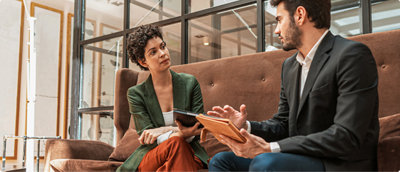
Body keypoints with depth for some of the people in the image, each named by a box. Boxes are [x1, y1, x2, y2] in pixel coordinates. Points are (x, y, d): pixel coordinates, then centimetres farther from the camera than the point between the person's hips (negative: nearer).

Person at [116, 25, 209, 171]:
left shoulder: (190, 83, 3)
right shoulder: (136, 93, -1)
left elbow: (198, 128, 1)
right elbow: (147, 136, -9)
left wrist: (164, 131, -19)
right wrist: (179, 132, -29)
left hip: (188, 155, 1)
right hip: (150, 156, -1)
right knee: (175, 142, -35)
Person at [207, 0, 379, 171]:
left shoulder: (353, 55, -13)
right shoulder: (289, 65, 13)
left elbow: (348, 137, -21)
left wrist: (269, 148, -24)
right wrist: (245, 126, -4)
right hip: (299, 157, 8)